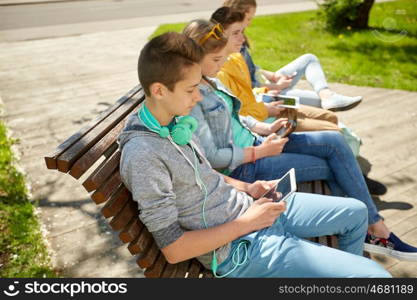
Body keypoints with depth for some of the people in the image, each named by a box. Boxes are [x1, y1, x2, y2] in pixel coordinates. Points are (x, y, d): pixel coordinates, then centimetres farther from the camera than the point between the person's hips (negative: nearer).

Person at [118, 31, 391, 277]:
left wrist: (246, 188, 1)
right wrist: (247, 223, -17)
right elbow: (173, 249, -22)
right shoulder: (142, 155, -26)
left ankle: (345, 268, 43)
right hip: (240, 248, -8)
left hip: (246, 206, 9)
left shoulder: (175, 121, 1)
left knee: (356, 212, 20)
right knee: (375, 275, -11)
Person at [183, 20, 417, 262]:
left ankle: (375, 230, 6)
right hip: (241, 167, -8)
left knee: (335, 141, -3)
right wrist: (260, 152, -15)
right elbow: (210, 157, -23)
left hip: (253, 143, 9)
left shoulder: (211, 81, 7)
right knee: (333, 167, -6)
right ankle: (376, 229, 16)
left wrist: (266, 128, 2)